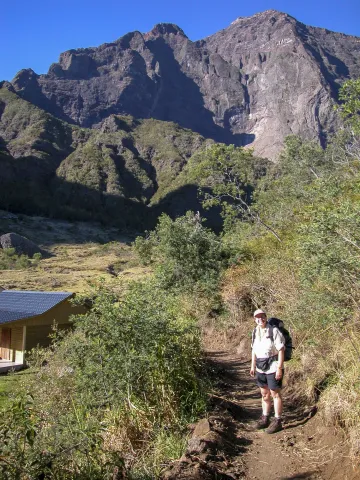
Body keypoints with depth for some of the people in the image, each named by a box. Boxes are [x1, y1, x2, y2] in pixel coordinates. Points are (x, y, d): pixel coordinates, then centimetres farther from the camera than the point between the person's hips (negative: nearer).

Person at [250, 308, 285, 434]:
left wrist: (279, 368, -18)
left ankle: (277, 422, 14)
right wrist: (253, 366, 14)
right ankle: (265, 419, 29)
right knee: (264, 393, 16)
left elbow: (281, 350, -15)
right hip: (260, 368, 7)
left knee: (275, 394, 3)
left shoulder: (274, 331, -15)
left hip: (273, 367, -7)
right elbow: (254, 349, 15)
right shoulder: (256, 332, 5)